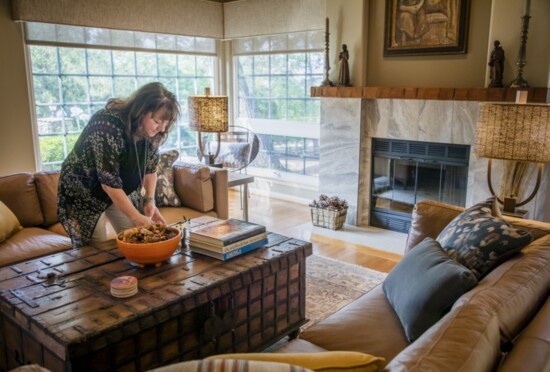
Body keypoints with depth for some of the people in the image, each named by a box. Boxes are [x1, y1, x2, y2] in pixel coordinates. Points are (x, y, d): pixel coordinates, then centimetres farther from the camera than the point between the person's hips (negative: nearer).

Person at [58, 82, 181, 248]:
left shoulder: (151, 131, -12)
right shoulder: (108, 126, -33)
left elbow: (149, 168, 0)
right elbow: (109, 182, -32)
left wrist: (149, 200, -13)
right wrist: (137, 217, -32)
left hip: (121, 190, 6)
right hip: (84, 191, -6)